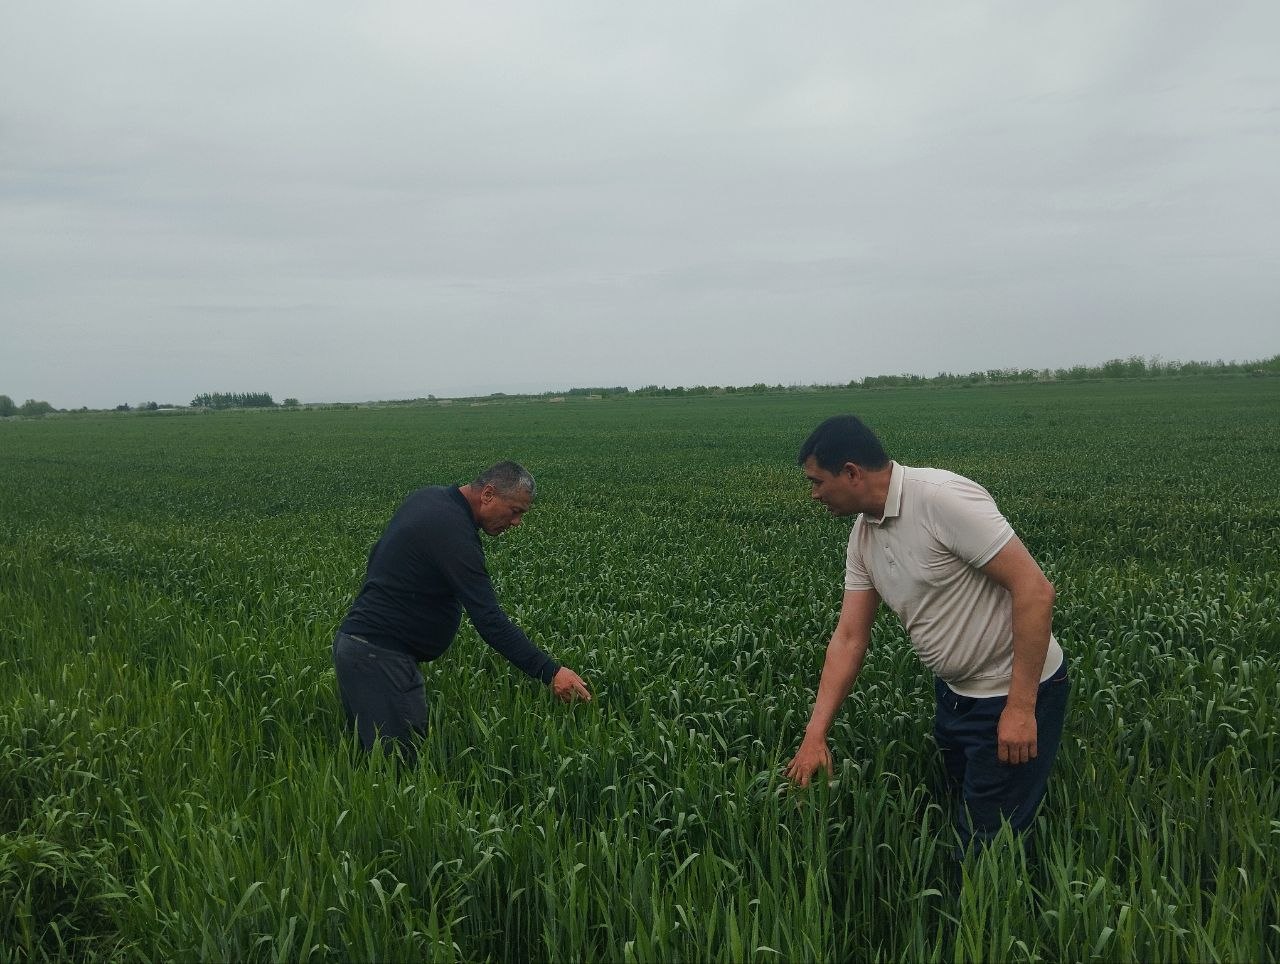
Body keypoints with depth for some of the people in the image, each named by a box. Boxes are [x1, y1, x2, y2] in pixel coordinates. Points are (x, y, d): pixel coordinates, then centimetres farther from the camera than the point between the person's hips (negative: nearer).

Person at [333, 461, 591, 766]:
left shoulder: (427, 497, 9)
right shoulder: (454, 532, -21)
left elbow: (378, 557, 21)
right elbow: (488, 618, -26)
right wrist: (549, 671, -27)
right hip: (380, 656, -10)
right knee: (404, 762, -9)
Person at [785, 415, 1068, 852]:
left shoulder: (944, 498, -26)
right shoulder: (863, 535, 0)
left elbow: (1034, 589, -27)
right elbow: (849, 637, 2)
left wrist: (1021, 707, -26)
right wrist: (814, 736, -3)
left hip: (1016, 692, -8)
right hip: (956, 694, 8)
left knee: (987, 844, 0)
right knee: (963, 823, 20)